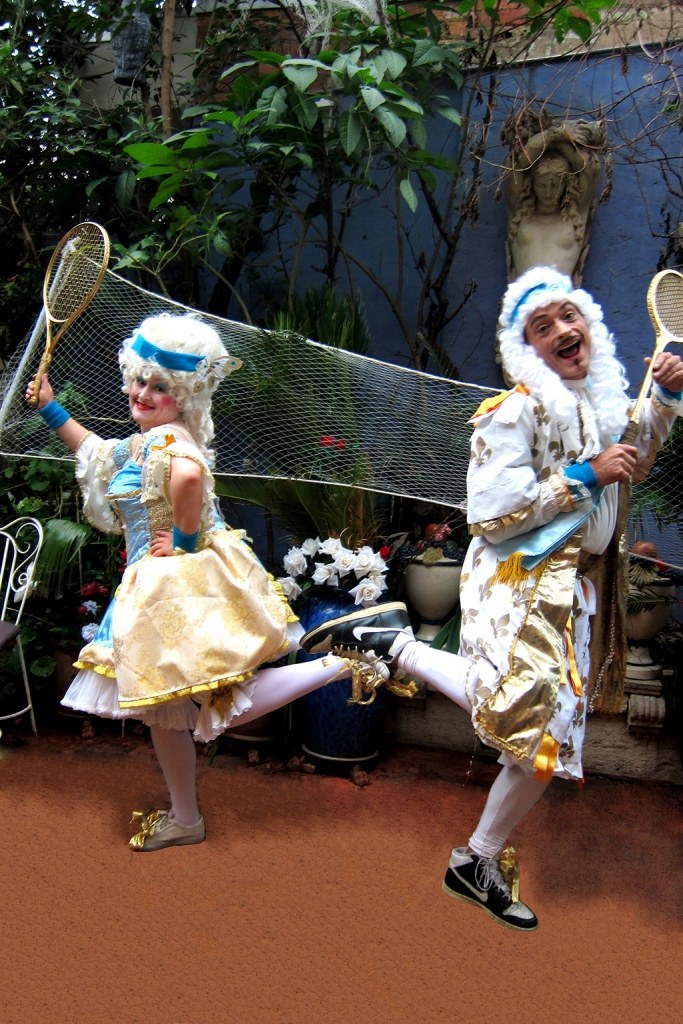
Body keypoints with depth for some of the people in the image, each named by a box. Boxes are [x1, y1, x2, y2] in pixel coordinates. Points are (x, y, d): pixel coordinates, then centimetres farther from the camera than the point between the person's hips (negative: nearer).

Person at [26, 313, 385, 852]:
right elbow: (102, 455, 36)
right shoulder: (140, 442, 13)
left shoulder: (166, 439, -17)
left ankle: (336, 665, 1)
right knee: (159, 706, 17)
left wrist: (183, 540, -28)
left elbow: (189, 472, -42)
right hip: (160, 589, 10)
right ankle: (185, 818, 32)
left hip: (181, 589, -10)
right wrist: (52, 410, 37)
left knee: (225, 704, -4)